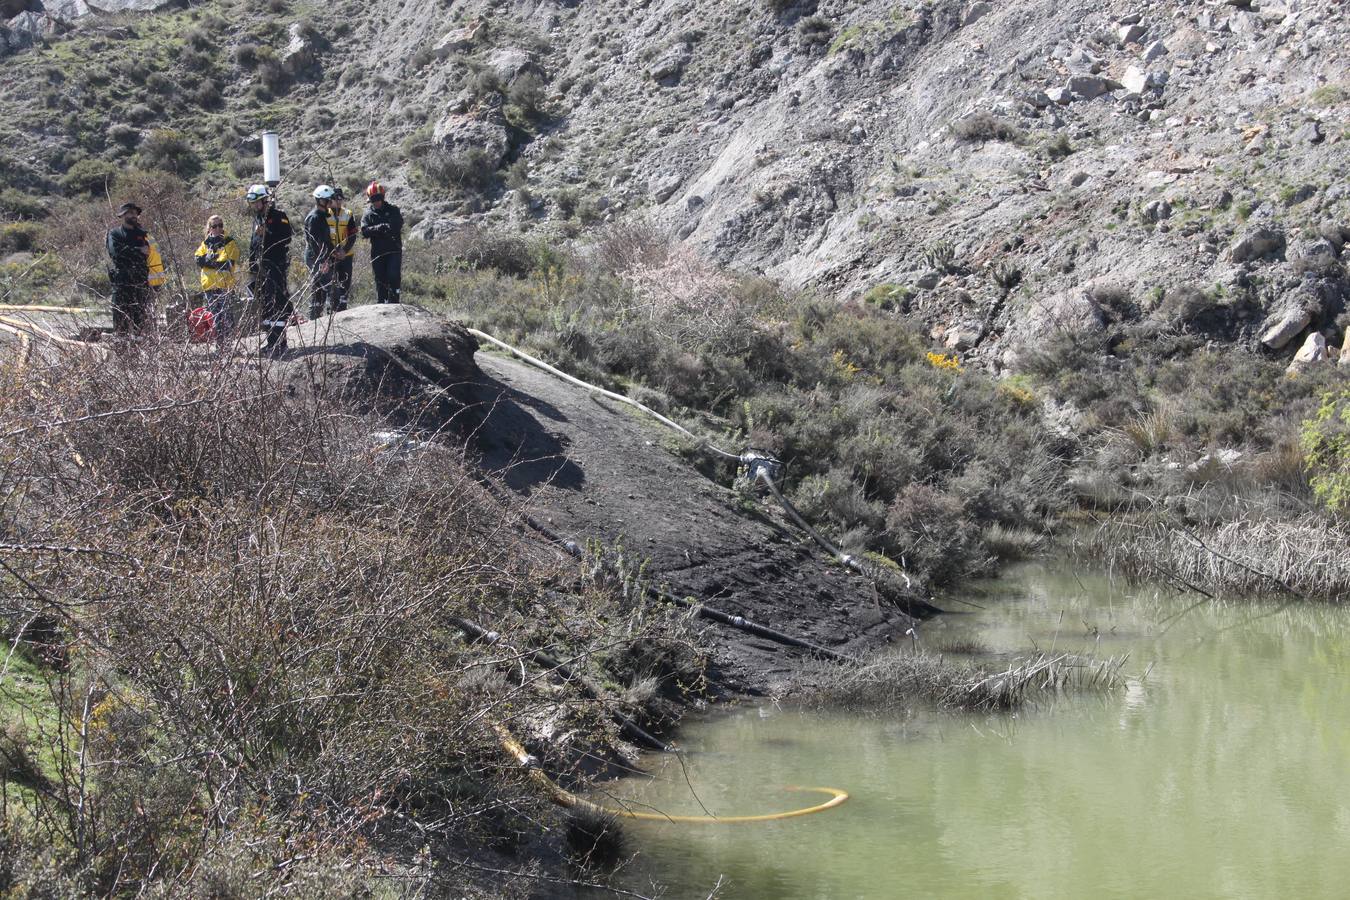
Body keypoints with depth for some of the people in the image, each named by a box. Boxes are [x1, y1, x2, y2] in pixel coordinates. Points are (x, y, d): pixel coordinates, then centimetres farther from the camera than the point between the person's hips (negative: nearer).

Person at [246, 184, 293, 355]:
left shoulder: (278, 216, -6)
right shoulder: (257, 218, 19)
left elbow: (285, 238, -17)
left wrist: (265, 235, -21)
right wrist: (252, 264, 21)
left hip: (276, 265, -9)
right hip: (261, 268, 9)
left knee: (277, 302, -11)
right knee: (264, 304, 9)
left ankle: (279, 340, -12)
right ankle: (272, 340, 15)